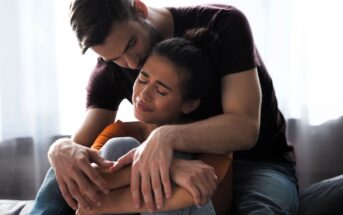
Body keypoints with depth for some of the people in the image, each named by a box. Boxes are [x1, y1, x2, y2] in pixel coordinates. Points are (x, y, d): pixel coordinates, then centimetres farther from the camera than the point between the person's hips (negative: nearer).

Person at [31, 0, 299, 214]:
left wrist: (167, 136, -44)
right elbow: (84, 141, -10)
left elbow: (245, 127, -27)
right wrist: (62, 148, -35)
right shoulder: (111, 71, -5)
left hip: (256, 164, -3)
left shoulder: (222, 24, -18)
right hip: (184, 165, 3)